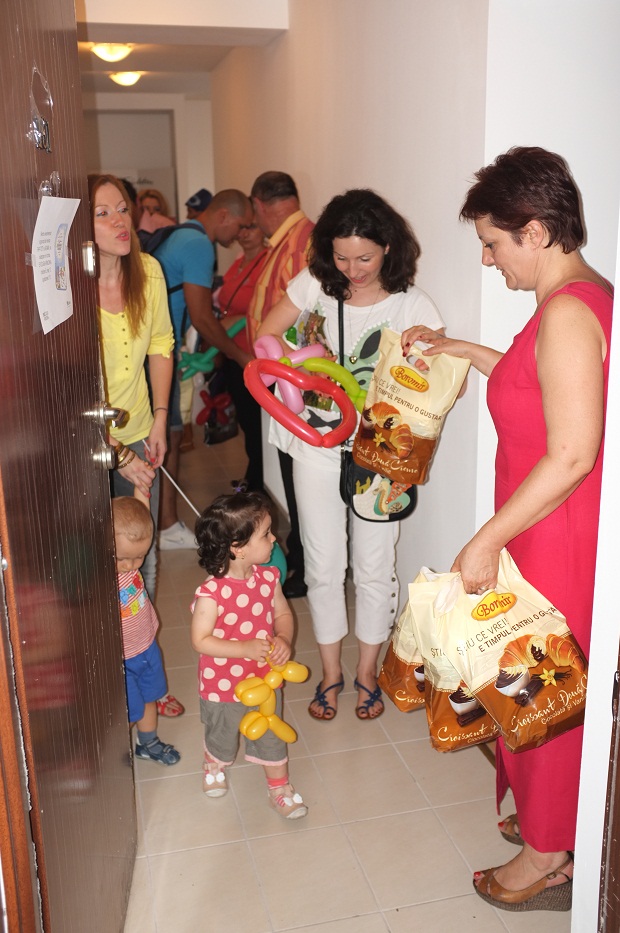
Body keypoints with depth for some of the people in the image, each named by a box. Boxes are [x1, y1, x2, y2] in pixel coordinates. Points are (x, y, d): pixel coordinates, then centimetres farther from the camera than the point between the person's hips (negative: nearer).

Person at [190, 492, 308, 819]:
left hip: (265, 677, 4)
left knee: (271, 735, 20)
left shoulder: (268, 577, -13)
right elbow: (200, 640, -24)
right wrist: (246, 649, -32)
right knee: (222, 734, 24)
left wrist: (284, 639, -20)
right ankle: (214, 766, 57)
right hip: (224, 683, -4)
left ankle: (280, 788, 43)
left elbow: (283, 613, 0)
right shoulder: (211, 593, -30)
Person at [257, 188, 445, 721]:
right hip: (318, 447, 2)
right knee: (323, 567, 9)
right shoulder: (315, 285, -3)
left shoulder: (411, 305, -9)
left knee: (374, 568, 8)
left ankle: (367, 671, 30)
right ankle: (330, 673, 29)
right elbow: (265, 336, 4)